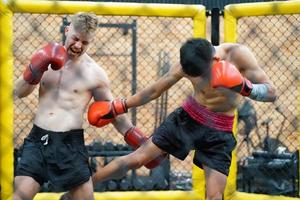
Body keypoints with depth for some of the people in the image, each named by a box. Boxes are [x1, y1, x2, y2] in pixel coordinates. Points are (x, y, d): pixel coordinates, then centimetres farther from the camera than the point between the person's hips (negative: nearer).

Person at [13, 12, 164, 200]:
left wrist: (143, 144, -4)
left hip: (70, 143, -2)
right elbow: (19, 93, 8)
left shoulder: (95, 74, -2)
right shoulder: (47, 57, 7)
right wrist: (36, 69, -11)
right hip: (38, 139, 2)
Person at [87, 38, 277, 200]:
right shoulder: (188, 64, -16)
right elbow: (155, 90, 0)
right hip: (186, 117, 2)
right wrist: (119, 106, 5)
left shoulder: (238, 54, -24)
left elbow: (272, 93, -23)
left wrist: (246, 88, -44)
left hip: (219, 132, -2)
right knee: (136, 159, -1)